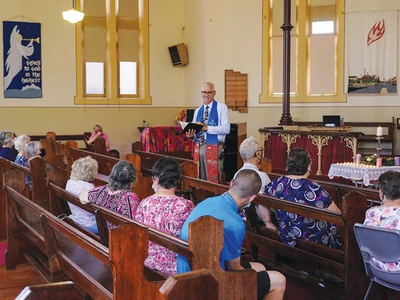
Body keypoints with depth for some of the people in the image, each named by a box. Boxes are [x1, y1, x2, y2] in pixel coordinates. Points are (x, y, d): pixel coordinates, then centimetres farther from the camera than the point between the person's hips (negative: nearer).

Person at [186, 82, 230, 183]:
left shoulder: (221, 107, 0)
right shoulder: (197, 111, 17)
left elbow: (226, 128, -11)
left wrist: (206, 128, -17)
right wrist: (191, 135, -6)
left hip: (214, 148, -5)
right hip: (199, 147, 5)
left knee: (214, 179, -5)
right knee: (200, 179, 8)